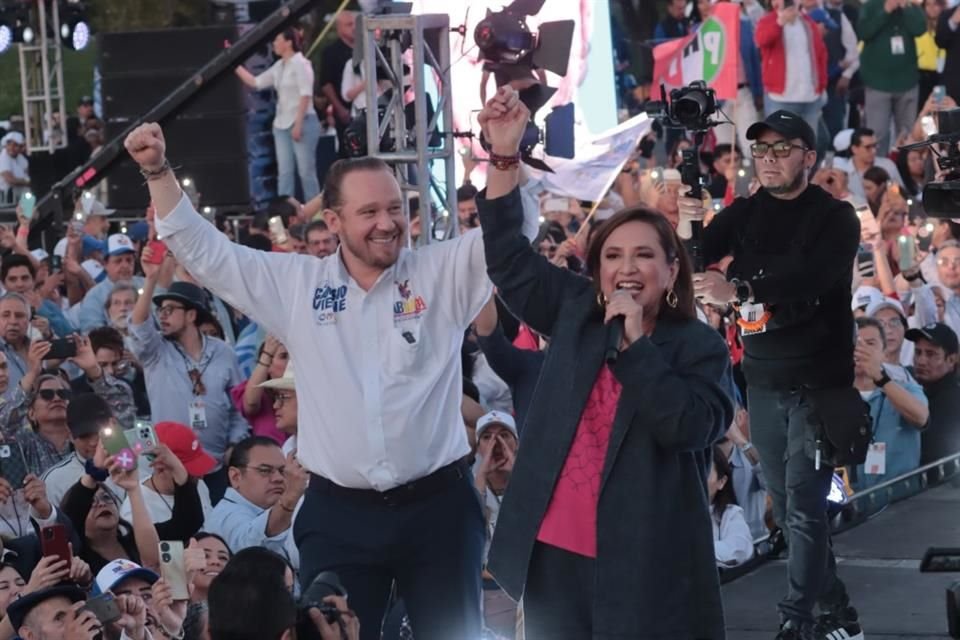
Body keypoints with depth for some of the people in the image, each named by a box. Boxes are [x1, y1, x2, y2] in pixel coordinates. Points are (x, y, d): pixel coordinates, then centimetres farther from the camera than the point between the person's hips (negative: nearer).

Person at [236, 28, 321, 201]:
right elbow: (255, 82, 20)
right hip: (282, 124, 8)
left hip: (303, 122, -8)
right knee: (284, 172, 5)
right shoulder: (278, 67, 14)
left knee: (306, 171, -6)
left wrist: (298, 124, -20)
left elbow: (306, 95, -15)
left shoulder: (300, 64, -8)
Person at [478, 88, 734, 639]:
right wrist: (505, 157, 1)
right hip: (556, 551, 4)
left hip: (644, 561, -4)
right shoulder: (576, 313, 11)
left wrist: (634, 340, -16)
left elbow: (688, 427, -16)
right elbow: (509, 259, 10)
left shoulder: (700, 346, -2)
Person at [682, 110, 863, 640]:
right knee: (785, 509, 10)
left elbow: (811, 276, -26)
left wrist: (737, 290, -40)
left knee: (805, 506, -11)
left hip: (820, 382, -5)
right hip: (763, 381, 5)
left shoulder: (835, 218, -8)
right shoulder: (743, 214, 7)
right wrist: (686, 232, -28)